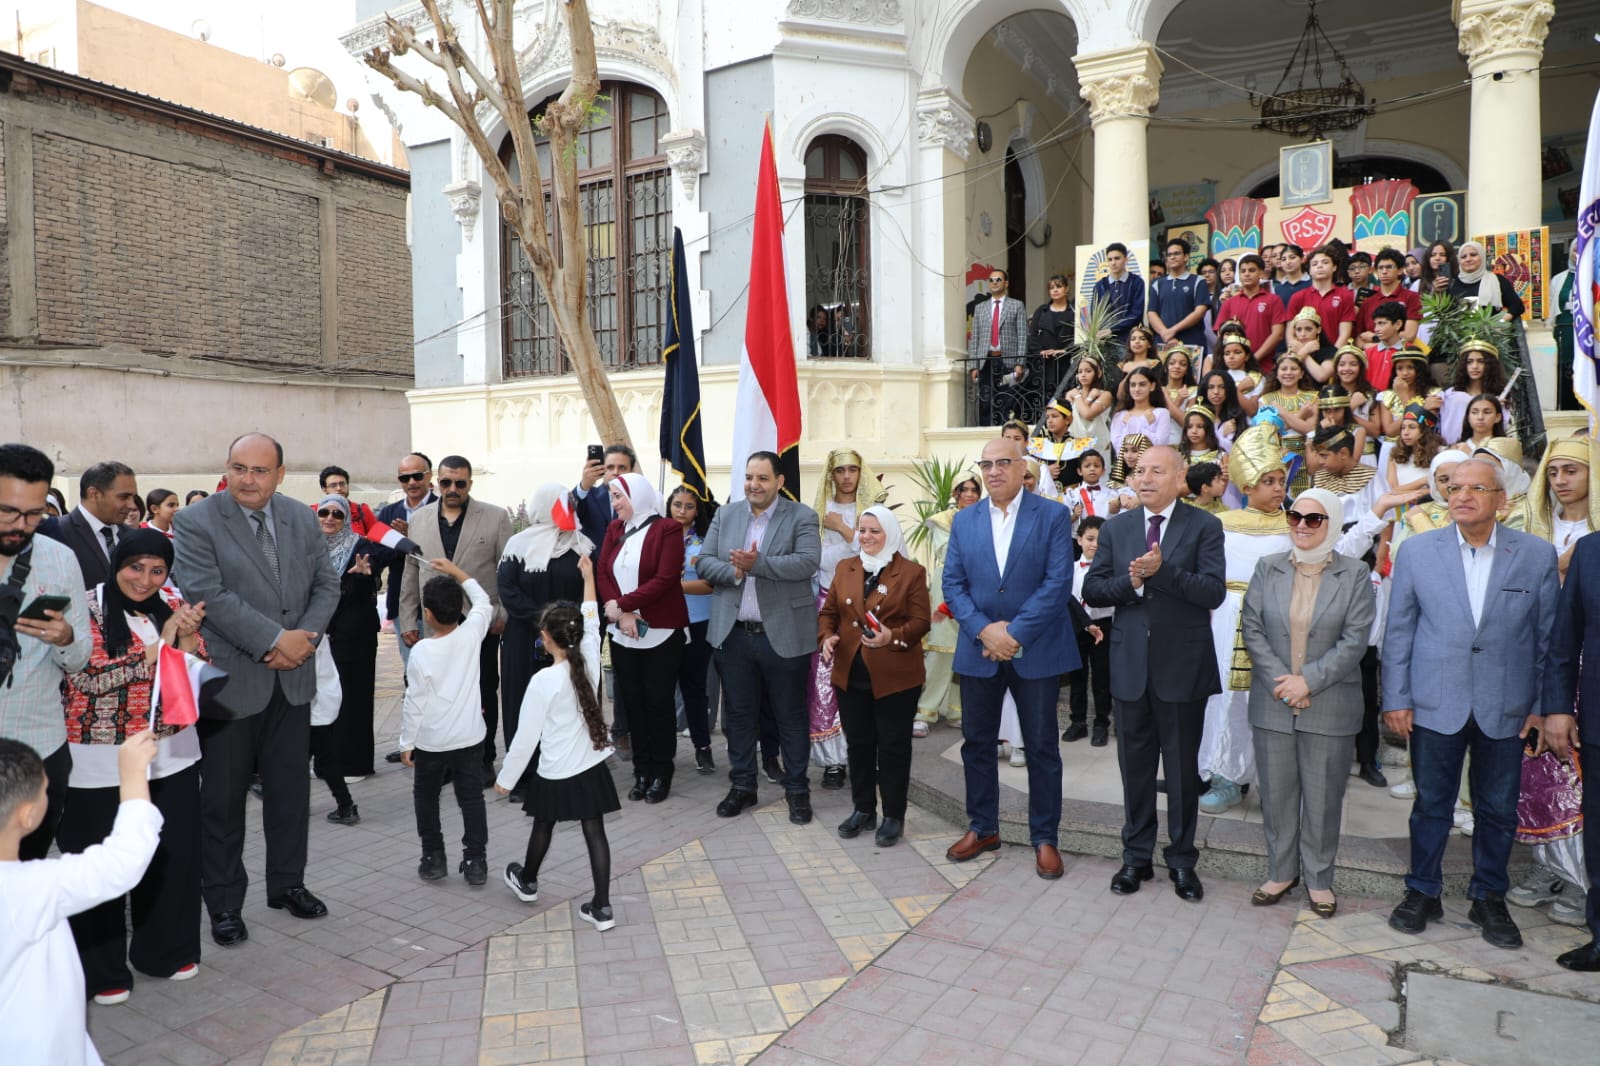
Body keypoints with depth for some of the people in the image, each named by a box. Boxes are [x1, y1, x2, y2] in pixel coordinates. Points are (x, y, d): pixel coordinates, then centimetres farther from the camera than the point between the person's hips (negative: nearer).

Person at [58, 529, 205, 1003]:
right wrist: (158, 648, -16)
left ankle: (164, 949, 32)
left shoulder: (173, 606, 5)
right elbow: (87, 677, -16)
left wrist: (188, 637, -15)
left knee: (172, 857, 11)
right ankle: (102, 968, 27)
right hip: (103, 763, -4)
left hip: (171, 756, 4)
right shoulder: (87, 608, -7)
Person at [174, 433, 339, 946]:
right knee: (222, 799, 8)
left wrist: (306, 636, -10)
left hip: (292, 677, 4)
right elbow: (208, 594, -18)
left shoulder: (301, 518, 5)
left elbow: (326, 583, 6)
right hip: (229, 682, -4)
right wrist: (275, 639, -21)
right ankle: (224, 903, 24)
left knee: (290, 789, 15)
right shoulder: (196, 522, -10)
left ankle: (287, 884, 31)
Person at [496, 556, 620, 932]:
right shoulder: (590, 662, -8)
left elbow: (526, 738, -15)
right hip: (592, 768, 3)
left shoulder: (543, 682, -20)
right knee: (595, 833, 8)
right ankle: (602, 907, 10)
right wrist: (589, 577, 18)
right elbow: (593, 623, 10)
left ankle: (527, 882, 47)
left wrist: (505, 778, -3)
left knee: (543, 827, 21)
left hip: (556, 775, -3)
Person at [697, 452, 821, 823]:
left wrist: (757, 563, -27)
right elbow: (703, 563, 3)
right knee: (738, 714, 14)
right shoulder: (725, 515, 8)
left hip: (783, 636, -4)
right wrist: (734, 570, -17)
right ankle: (742, 786, 29)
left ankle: (797, 790, 21)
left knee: (790, 716, 8)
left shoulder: (801, 517, -5)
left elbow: (807, 563, -19)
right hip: (733, 635, 4)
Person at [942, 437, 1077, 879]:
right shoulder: (964, 520, 7)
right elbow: (953, 583, 2)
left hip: (1036, 651, -3)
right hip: (978, 649, 3)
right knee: (976, 743, 11)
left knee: (1042, 748, 6)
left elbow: (1058, 584, -11)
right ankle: (982, 828, 28)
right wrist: (985, 630, -12)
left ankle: (1045, 838, 20)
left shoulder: (1053, 516, -4)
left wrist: (1014, 633, -16)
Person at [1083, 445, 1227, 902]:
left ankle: (1182, 860, 26)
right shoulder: (1115, 528, 6)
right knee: (1135, 766, 13)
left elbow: (1214, 592, -15)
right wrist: (1131, 581, -17)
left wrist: (1161, 570, -26)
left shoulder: (1204, 527, -4)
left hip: (1183, 665, -3)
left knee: (1183, 769, 10)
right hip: (1130, 664, 3)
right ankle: (1136, 856, 27)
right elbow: (1092, 590, 1)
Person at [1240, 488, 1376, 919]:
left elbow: (1354, 641, -7)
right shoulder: (1267, 568, 5)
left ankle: (1319, 878, 23)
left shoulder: (1354, 574, -1)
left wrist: (1308, 681, -14)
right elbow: (1251, 628, 0)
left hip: (1329, 706, -2)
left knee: (1323, 796, 7)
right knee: (1276, 793, 10)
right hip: (1273, 704, 2)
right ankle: (1281, 871, 25)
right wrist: (1279, 681, -11)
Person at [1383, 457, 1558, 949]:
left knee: (1498, 810, 13)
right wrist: (1396, 698, -2)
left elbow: (1548, 636, 3)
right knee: (1431, 804, 10)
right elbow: (1398, 630, 1)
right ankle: (1422, 892, 27)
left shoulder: (1537, 555, -1)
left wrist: (1543, 704, 1)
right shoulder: (1417, 550, -1)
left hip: (1506, 707, 1)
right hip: (1436, 704, 0)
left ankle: (1489, 899, 31)